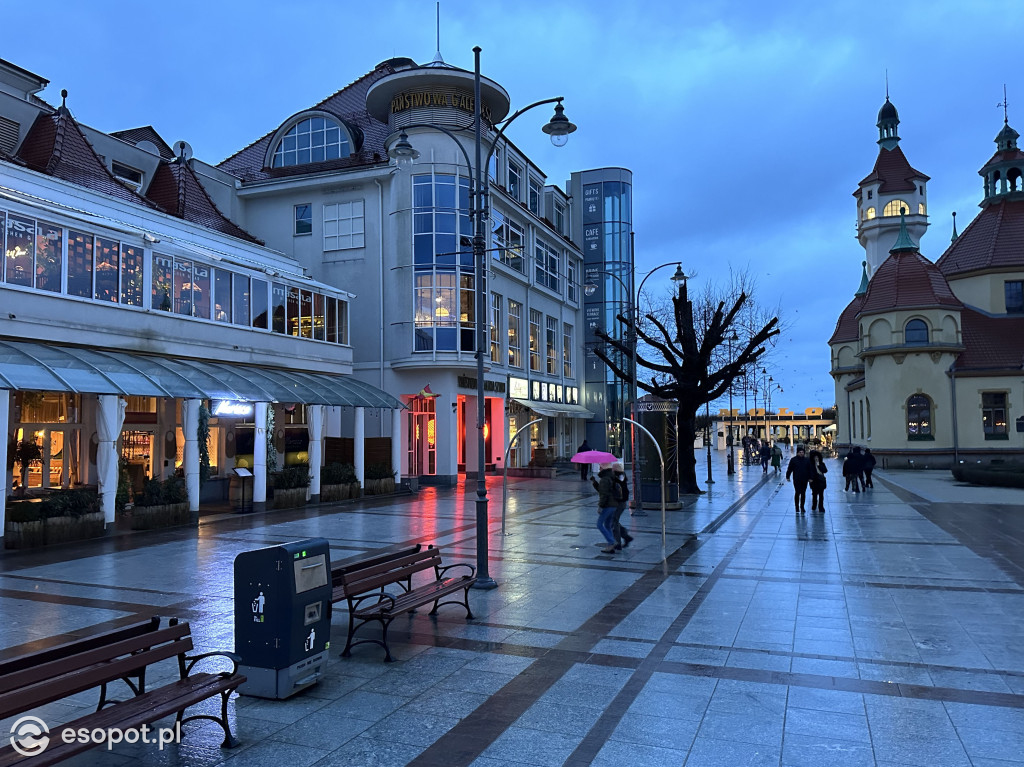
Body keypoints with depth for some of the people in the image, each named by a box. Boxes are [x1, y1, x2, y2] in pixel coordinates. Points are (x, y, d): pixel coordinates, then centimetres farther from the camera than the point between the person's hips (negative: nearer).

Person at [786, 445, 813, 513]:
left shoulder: (807, 460, 6)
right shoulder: (793, 460, -2)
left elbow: (810, 470, 9)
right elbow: (789, 469, 2)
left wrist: (810, 478, 5)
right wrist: (787, 477, 0)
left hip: (804, 480, 3)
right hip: (796, 480, -3)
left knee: (803, 493, 8)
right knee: (797, 493, -5)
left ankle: (802, 507, 18)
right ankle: (797, 507, 2)